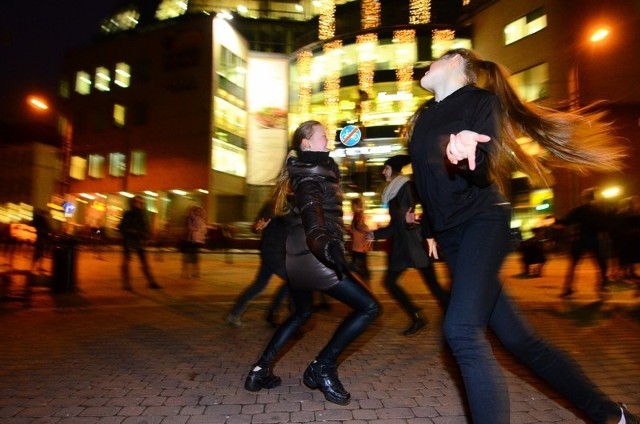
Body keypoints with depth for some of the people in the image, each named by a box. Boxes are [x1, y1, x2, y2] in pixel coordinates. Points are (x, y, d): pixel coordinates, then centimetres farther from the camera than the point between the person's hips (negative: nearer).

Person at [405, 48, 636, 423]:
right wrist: (430, 229, 28)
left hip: (482, 220, -7)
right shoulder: (426, 115, 16)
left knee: (462, 329, -25)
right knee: (517, 338, 6)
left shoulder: (482, 100, -4)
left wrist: (465, 151, -38)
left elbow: (484, 172, -17)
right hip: (450, 235, 7)